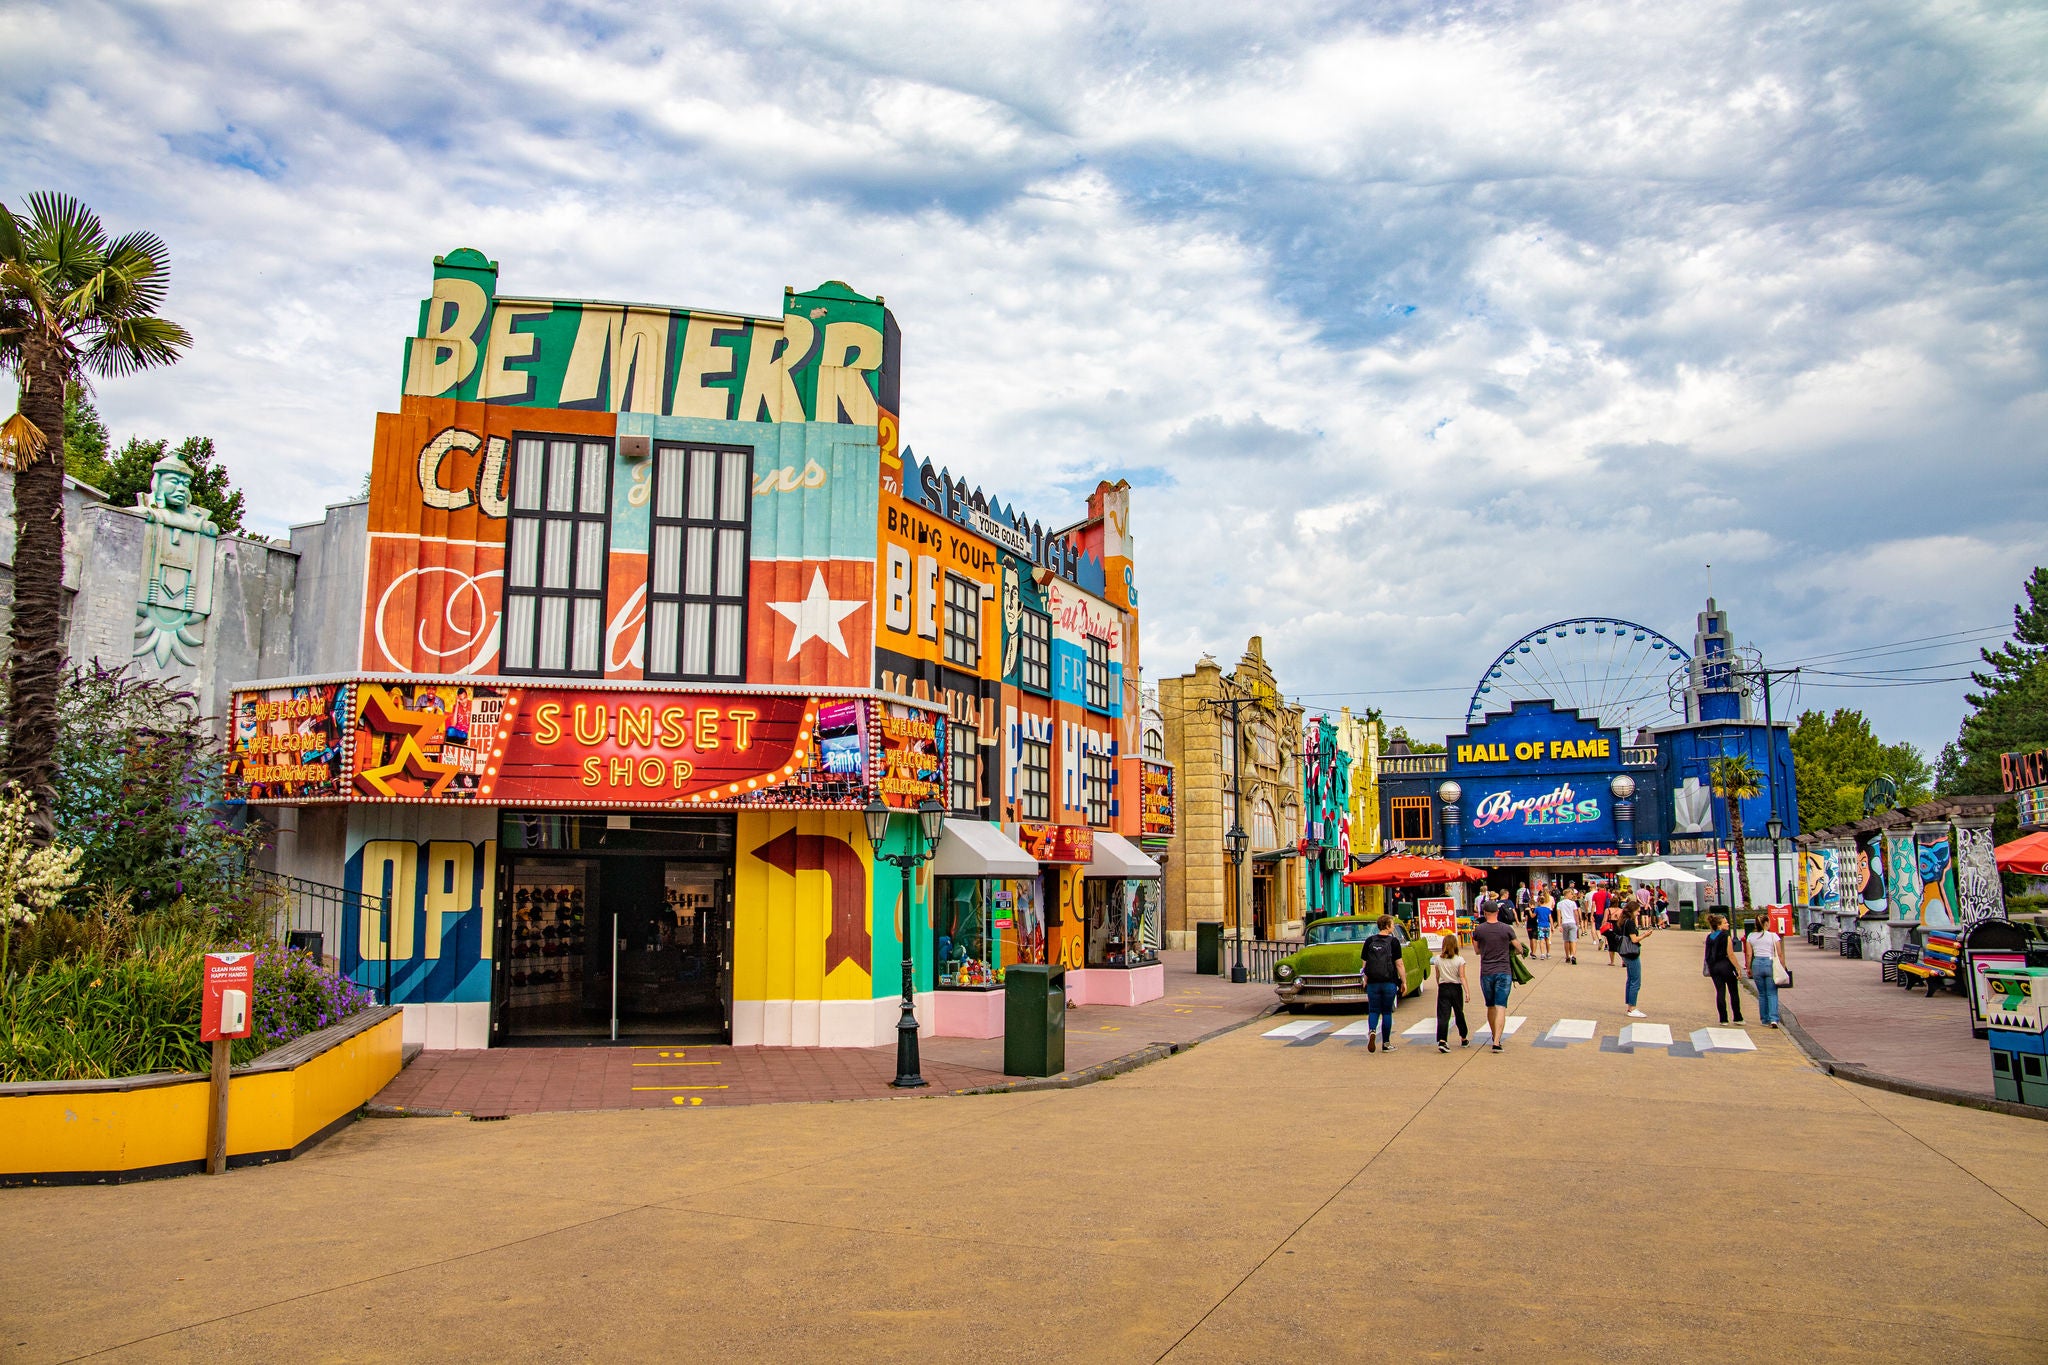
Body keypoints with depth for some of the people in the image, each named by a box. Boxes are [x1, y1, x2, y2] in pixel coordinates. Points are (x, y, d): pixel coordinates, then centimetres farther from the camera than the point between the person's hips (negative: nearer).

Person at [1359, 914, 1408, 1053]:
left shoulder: (1369, 941, 3)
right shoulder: (1393, 941, -5)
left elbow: (1364, 963, 6)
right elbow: (1399, 964, -6)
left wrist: (1365, 981, 14)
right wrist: (1404, 982, 1)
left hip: (1373, 982, 2)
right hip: (1389, 982, -2)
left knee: (1373, 1010, 7)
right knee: (1387, 1012, 8)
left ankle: (1372, 1030, -21)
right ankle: (1386, 1044, 11)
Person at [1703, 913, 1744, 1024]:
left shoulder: (1709, 937, 6)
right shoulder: (1726, 936, -11)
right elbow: (1730, 954, -14)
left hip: (1713, 966, 5)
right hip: (1726, 965, -5)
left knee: (1720, 992, 5)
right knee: (1734, 992, 7)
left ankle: (1723, 1019, 4)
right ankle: (1737, 1018, 11)